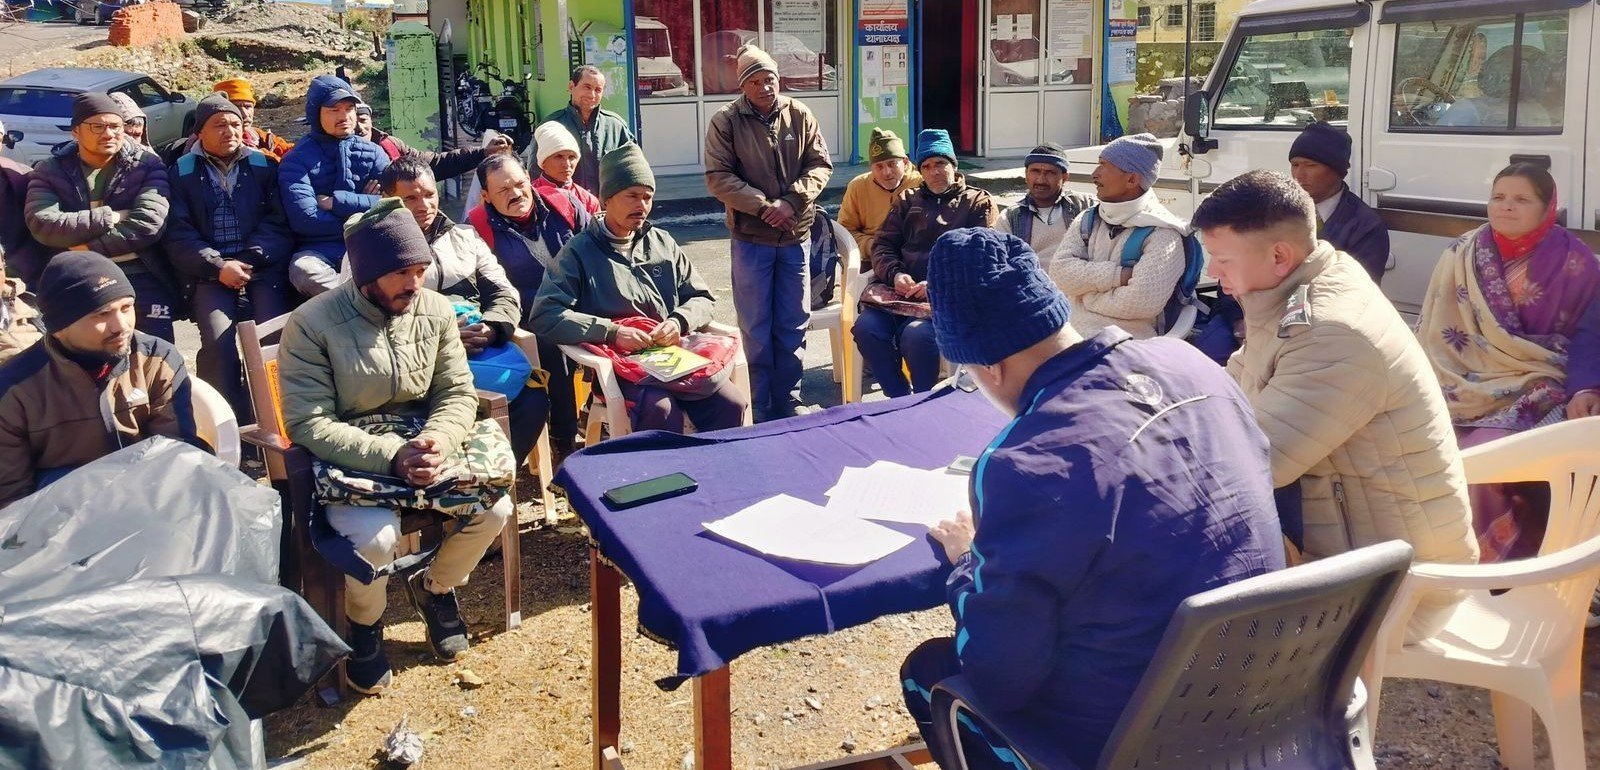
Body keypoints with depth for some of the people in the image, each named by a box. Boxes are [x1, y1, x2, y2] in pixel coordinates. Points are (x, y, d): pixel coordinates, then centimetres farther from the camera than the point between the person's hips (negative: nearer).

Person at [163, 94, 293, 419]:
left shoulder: (264, 166, 13)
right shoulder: (182, 172, 10)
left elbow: (278, 223, 5)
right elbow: (178, 234, 3)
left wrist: (250, 260, -10)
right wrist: (218, 266, -11)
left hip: (263, 269, 1)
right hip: (210, 273, 0)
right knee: (218, 343, -24)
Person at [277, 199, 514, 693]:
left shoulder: (435, 309, -2)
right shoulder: (312, 324, -15)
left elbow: (458, 391, 0)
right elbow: (308, 425, -19)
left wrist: (438, 439, -23)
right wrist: (392, 456, -30)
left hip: (420, 444, 4)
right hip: (347, 458, -4)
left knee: (494, 507, -19)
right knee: (375, 535, -33)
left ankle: (436, 587, 15)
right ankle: (364, 625, 4)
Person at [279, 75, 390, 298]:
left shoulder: (373, 153, 11)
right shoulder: (297, 160, 4)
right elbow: (304, 219, -12)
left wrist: (335, 202, -7)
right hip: (319, 250, -1)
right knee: (303, 270, -37)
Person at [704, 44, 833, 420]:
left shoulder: (799, 115, 3)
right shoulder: (726, 121, -4)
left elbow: (820, 165, 3)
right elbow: (718, 177, -9)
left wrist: (792, 201, -14)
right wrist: (762, 205, -18)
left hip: (796, 235, 3)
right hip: (751, 238, -2)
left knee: (793, 325, 10)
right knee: (756, 328, 5)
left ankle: (788, 403, 22)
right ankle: (763, 409, 14)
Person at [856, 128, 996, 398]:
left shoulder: (979, 202, 14)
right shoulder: (908, 200, 27)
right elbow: (882, 244, 19)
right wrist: (895, 274, -4)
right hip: (900, 286, 4)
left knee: (916, 335, -34)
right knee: (865, 328, -25)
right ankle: (901, 400, -11)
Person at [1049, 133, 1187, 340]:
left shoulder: (1163, 233, -6)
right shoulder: (1087, 220, 13)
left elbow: (1141, 301, -19)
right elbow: (1060, 271, -2)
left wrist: (1085, 292, -5)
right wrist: (1119, 275, -14)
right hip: (1072, 335, 5)